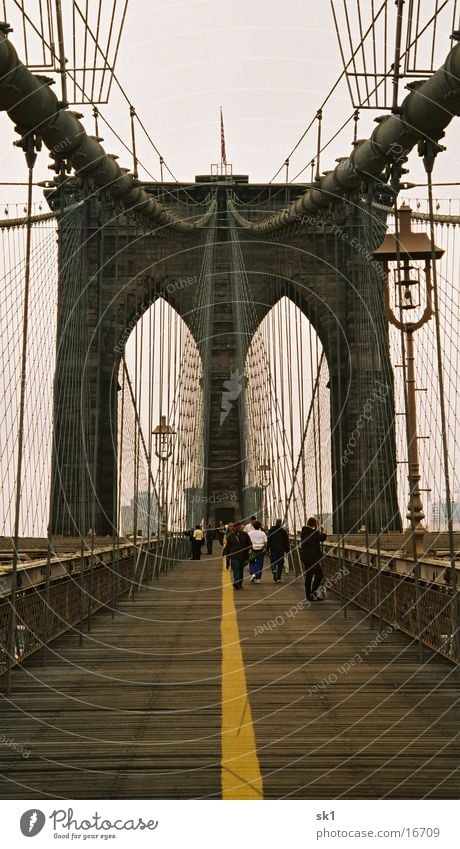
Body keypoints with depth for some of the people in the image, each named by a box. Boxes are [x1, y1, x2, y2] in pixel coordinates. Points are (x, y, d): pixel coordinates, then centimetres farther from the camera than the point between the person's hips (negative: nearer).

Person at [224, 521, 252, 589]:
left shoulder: (245, 534, 7)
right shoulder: (230, 535, 4)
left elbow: (249, 543, 12)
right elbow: (227, 546, 9)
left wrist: (250, 549, -6)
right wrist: (227, 555, 6)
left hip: (243, 556, 2)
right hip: (234, 556, -2)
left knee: (241, 571, 11)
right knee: (236, 571, -11)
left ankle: (239, 584, 21)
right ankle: (237, 584, -18)